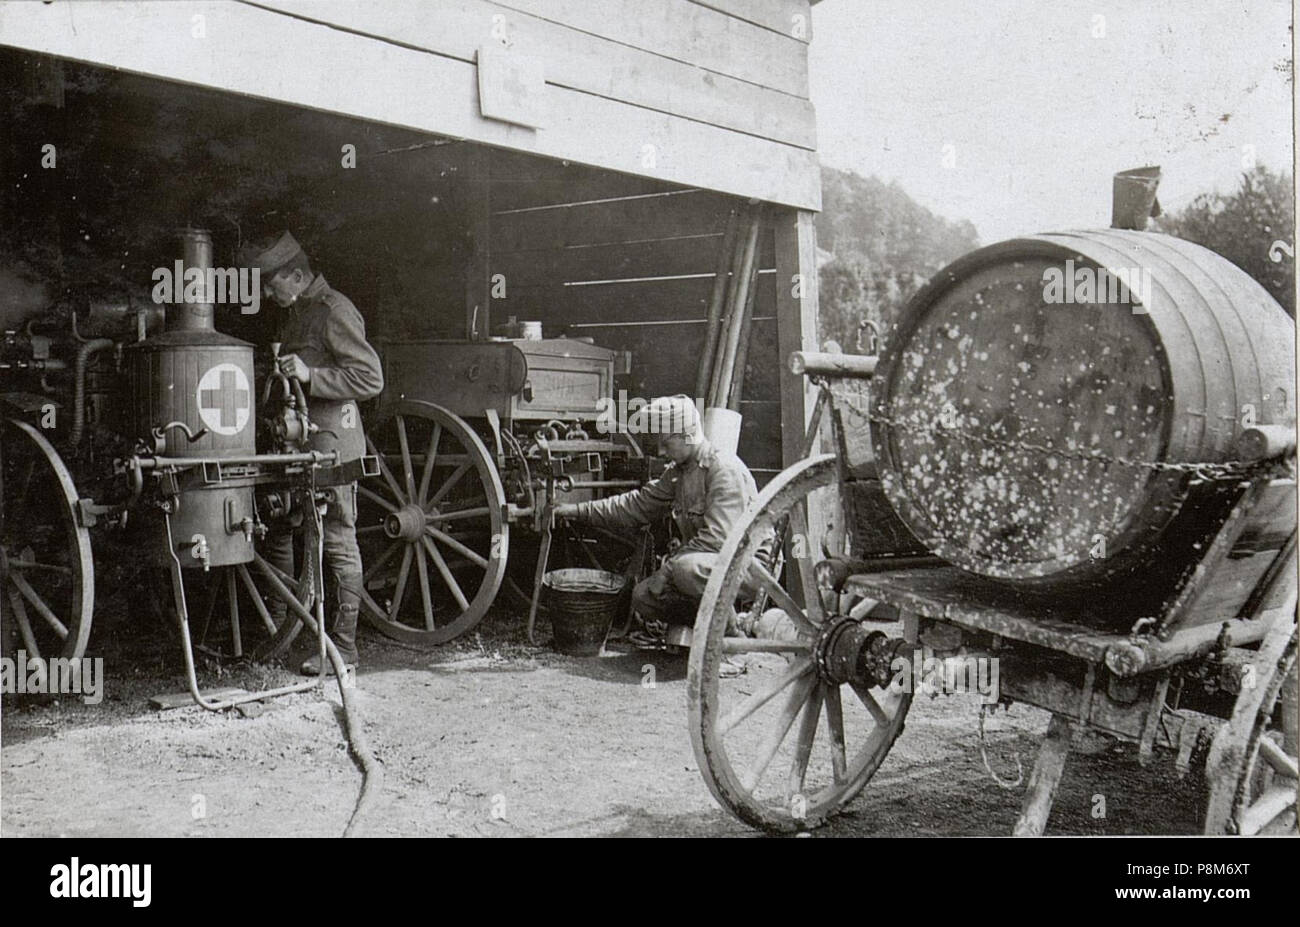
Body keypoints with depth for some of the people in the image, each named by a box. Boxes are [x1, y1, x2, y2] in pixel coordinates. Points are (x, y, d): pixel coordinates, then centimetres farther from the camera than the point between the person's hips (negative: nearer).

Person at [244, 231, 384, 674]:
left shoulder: (336, 311, -11)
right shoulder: (294, 314, 18)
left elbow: (371, 378, -17)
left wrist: (309, 376, -22)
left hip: (332, 439, -9)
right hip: (295, 442, 10)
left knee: (338, 543, -4)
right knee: (278, 537, 12)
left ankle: (344, 644, 2)